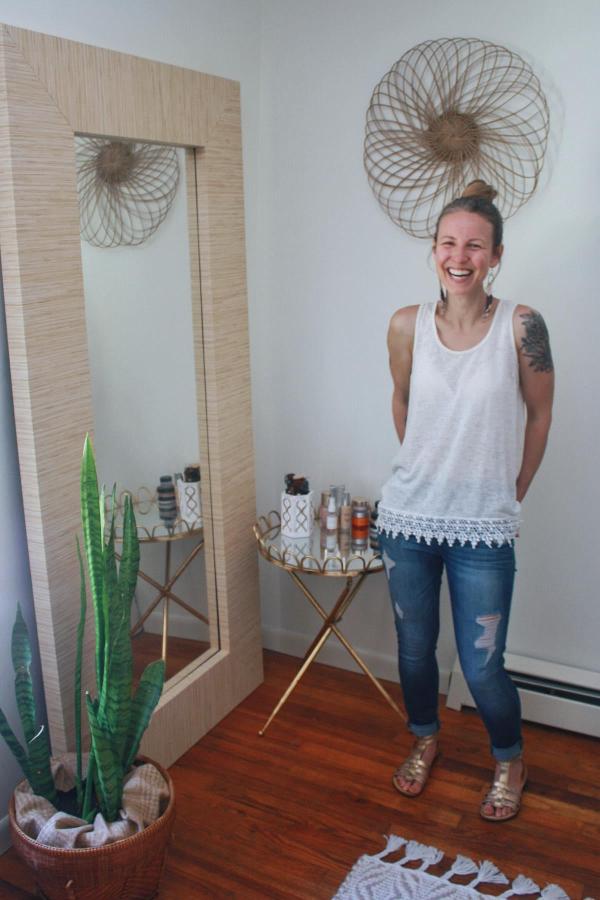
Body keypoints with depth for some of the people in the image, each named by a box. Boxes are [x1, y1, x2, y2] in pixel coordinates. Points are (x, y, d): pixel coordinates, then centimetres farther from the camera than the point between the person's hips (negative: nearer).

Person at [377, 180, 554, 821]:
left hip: (483, 530, -2)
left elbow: (539, 414, 1)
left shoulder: (520, 326, -11)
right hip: (408, 516, 3)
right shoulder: (407, 325, -5)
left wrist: (510, 496, 7)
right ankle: (425, 738, 48)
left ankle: (510, 761, 38)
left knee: (482, 668, 6)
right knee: (414, 649, 17)